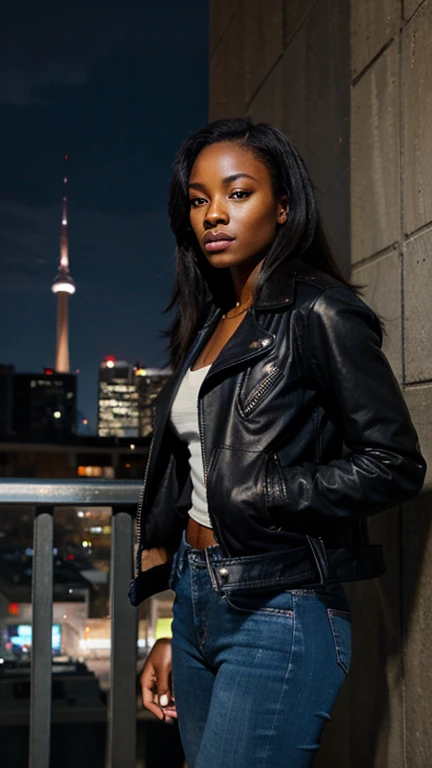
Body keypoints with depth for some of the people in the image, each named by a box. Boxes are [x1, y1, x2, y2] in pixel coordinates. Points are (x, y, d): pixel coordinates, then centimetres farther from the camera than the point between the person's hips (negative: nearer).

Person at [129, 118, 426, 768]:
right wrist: (176, 635, 16)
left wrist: (259, 495, -13)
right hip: (197, 604, 8)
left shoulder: (317, 313, -9)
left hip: (277, 616, -7)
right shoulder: (209, 324, 13)